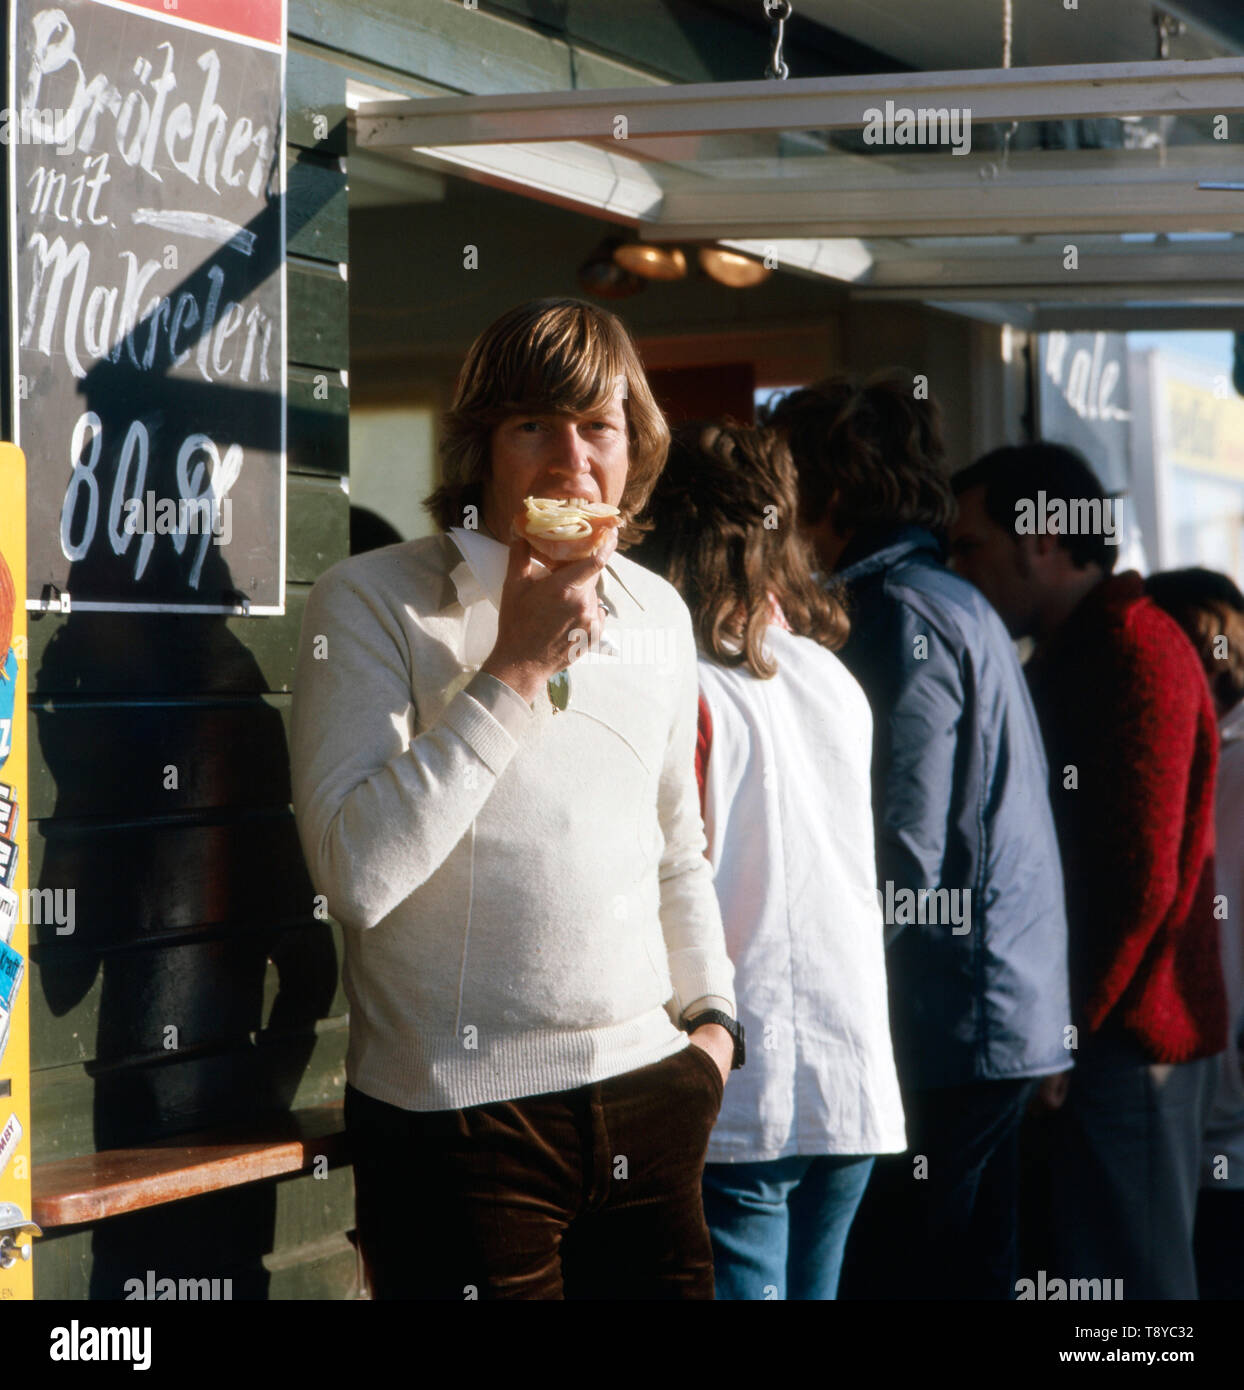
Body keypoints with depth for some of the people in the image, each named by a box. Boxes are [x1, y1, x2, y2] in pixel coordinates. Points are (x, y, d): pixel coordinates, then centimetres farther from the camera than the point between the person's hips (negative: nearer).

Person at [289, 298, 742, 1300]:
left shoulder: (658, 612, 11)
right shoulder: (373, 601, -7)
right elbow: (355, 875, -20)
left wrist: (712, 1015, 11)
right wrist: (513, 670, -17)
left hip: (649, 1102, 5)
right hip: (461, 1111, -5)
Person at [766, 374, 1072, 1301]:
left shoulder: (903, 615, -12)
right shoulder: (957, 604, 19)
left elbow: (902, 860, -18)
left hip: (949, 1025, -10)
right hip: (1002, 1018, 10)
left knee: (886, 1272, -7)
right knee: (965, 1273, 14)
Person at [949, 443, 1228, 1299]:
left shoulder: (1135, 651, -14)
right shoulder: (1068, 657, 18)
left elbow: (1142, 879, -21)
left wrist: (1064, 1032, -17)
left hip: (1121, 1038, -10)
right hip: (1112, 1037, 10)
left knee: (1123, 1276, -5)